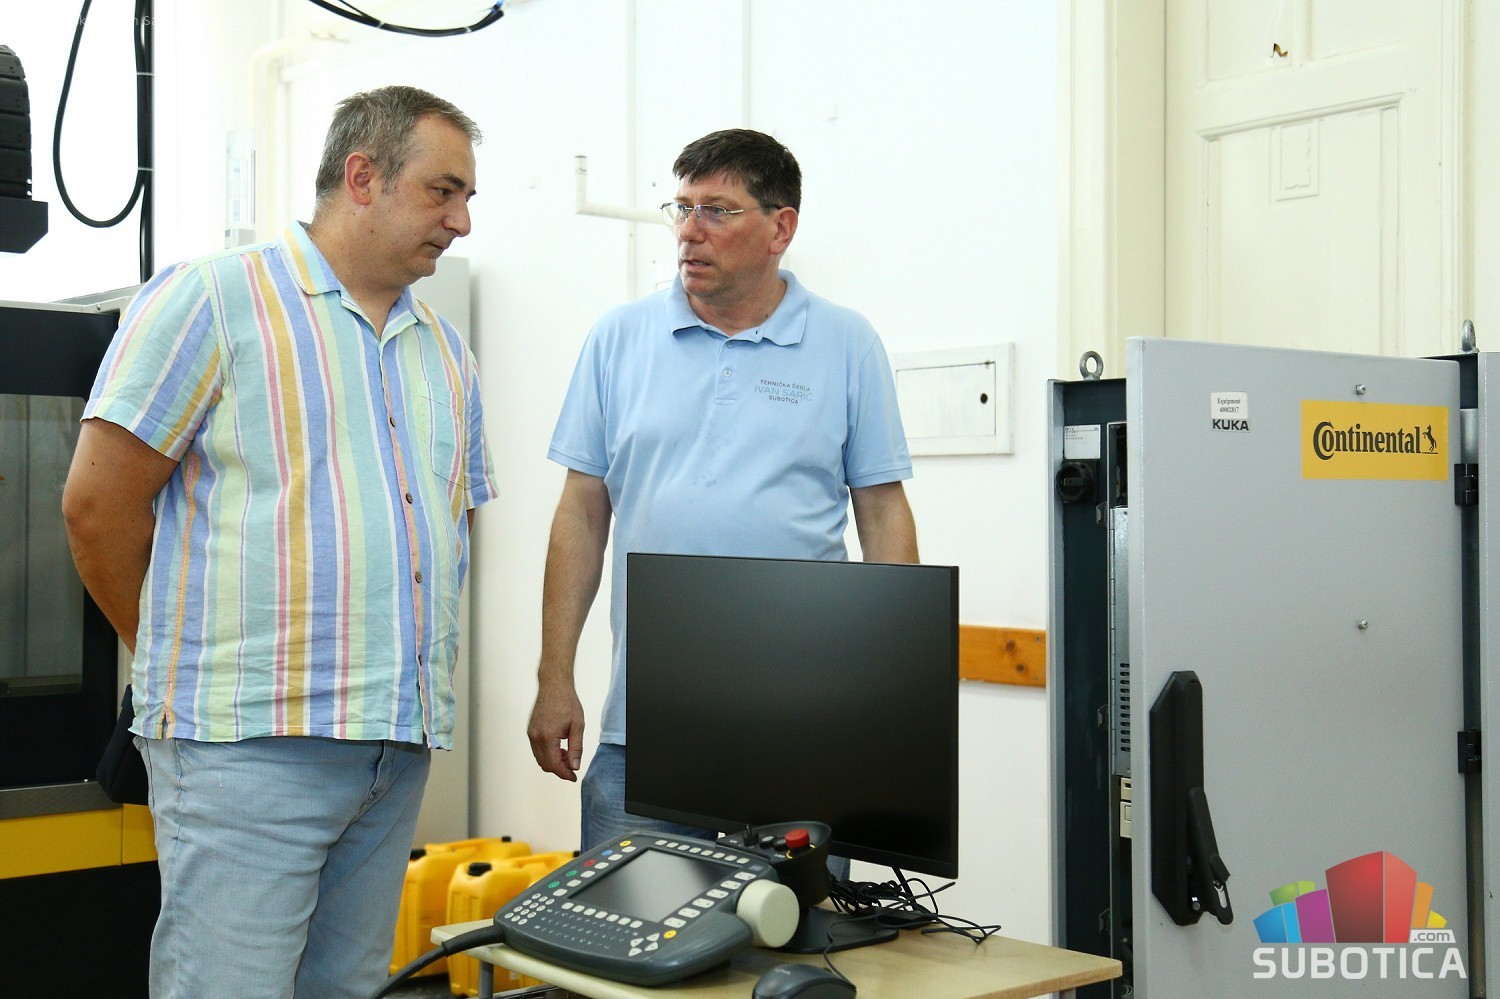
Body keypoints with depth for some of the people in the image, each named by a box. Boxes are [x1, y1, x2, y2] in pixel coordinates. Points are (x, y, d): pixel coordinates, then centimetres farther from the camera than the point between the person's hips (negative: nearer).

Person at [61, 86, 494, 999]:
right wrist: (190, 656, 4)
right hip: (249, 741, -6)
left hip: (403, 743, 7)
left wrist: (393, 661, 14)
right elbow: (99, 504, -5)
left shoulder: (446, 351, 17)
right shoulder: (211, 299, -4)